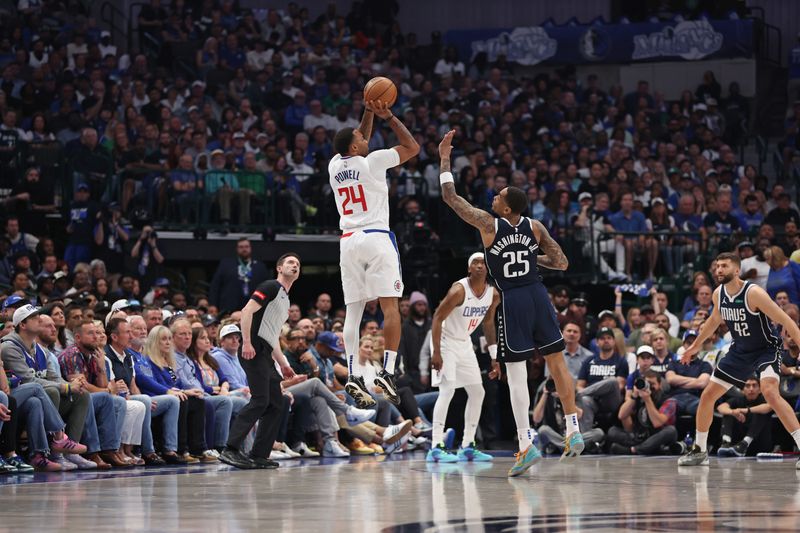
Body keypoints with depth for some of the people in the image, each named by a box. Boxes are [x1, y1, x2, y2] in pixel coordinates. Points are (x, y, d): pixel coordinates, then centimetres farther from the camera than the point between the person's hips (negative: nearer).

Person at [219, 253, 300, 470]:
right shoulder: (271, 287, -2)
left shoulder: (286, 299, 26)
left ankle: (258, 456, 6)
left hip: (266, 356, 10)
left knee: (276, 405, 6)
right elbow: (247, 311, -14)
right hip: (254, 351, -10)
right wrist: (246, 342, -23)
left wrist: (283, 364, 24)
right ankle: (230, 450, -22)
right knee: (260, 400, -18)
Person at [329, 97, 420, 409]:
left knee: (353, 311, 2)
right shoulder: (372, 161, -4)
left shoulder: (335, 165, 12)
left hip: (349, 241, 5)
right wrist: (388, 116, 10)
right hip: (377, 237, -5)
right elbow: (412, 147, 6)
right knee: (390, 306, -5)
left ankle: (353, 376, -9)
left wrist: (368, 114, 28)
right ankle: (388, 371, -17)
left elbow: (358, 146, 33)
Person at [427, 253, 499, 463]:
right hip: (446, 342, -8)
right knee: (447, 390, -20)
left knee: (477, 393, 7)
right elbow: (437, 318, -23)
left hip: (464, 344, 8)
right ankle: (436, 448, -23)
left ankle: (467, 447, 15)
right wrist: (436, 353, -28)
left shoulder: (493, 294, -3)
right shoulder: (459, 290, -24)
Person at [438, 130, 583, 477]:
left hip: (512, 302, -4)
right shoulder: (535, 227, 2)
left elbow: (449, 196, -1)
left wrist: (444, 158, 6)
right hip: (538, 296, 4)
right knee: (557, 363, 11)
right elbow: (561, 263, 4)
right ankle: (573, 432, 7)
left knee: (516, 375, -2)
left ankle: (526, 446, -6)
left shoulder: (489, 225, -7)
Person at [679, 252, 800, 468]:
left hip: (766, 349, -7)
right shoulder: (719, 294, -2)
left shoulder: (753, 293, -24)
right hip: (740, 351, 7)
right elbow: (715, 320, 20)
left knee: (769, 392, -33)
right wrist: (695, 346, 30)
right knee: (707, 396, 5)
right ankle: (699, 451, 24)